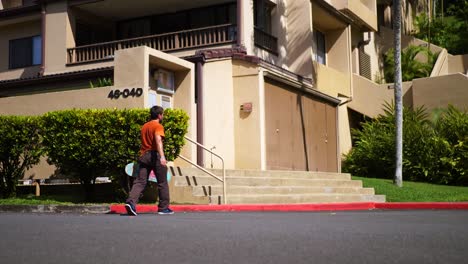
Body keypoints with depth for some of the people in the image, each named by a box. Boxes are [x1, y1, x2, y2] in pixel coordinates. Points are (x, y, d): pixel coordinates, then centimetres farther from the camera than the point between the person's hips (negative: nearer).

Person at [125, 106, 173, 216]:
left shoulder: (144, 126, 18)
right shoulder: (158, 126, -5)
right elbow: (158, 140, -22)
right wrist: (162, 156, -33)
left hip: (143, 156, 6)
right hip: (155, 155, -6)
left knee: (140, 181, -2)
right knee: (162, 183, 6)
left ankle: (131, 202, -22)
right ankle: (164, 208, 10)